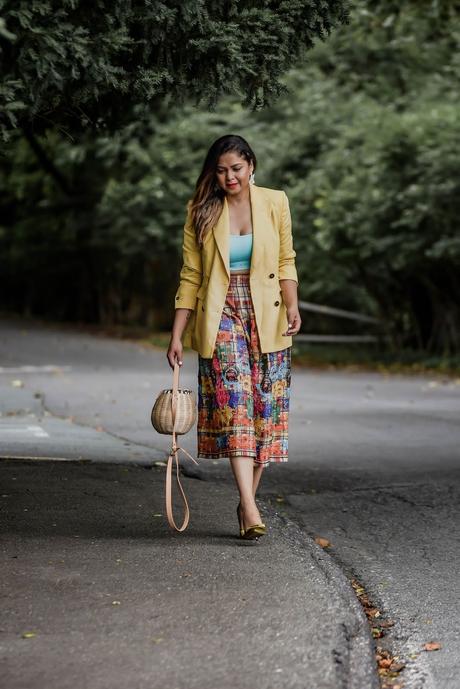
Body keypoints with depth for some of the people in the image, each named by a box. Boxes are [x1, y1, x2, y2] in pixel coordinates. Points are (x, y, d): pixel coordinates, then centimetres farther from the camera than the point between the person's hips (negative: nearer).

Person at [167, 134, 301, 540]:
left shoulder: (274, 203, 4)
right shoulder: (201, 211, 3)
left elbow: (286, 262, 8)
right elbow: (191, 276, 5)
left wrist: (292, 307, -9)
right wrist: (177, 335, 1)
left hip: (266, 320, 2)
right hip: (221, 319, -2)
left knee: (264, 409, 1)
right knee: (235, 404, -16)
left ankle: (247, 501, 14)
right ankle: (250, 508, -24)